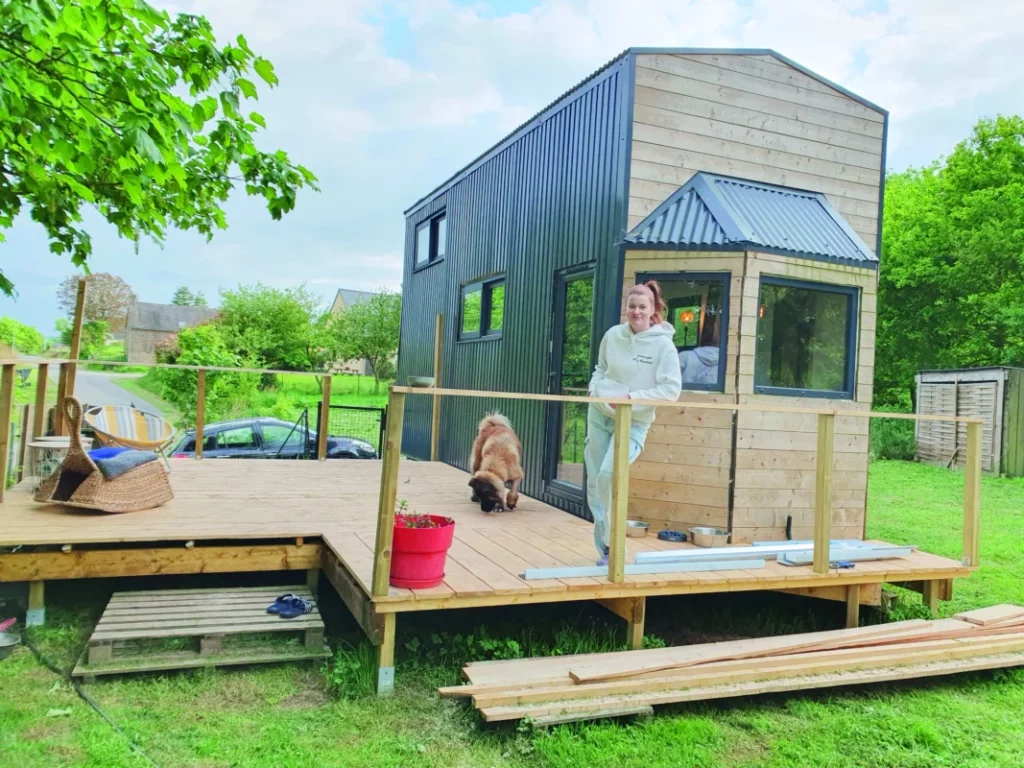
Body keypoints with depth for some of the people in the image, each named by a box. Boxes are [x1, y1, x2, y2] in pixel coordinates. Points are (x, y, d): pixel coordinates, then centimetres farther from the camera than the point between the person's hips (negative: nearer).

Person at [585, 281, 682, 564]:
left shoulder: (663, 344, -11)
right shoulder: (613, 335, 1)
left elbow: (671, 389, -14)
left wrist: (632, 397, -20)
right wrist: (595, 387, -3)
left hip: (633, 422, -5)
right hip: (599, 414, 5)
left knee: (609, 473, -26)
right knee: (595, 480, 7)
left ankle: (613, 543, -9)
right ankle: (605, 548, 22)